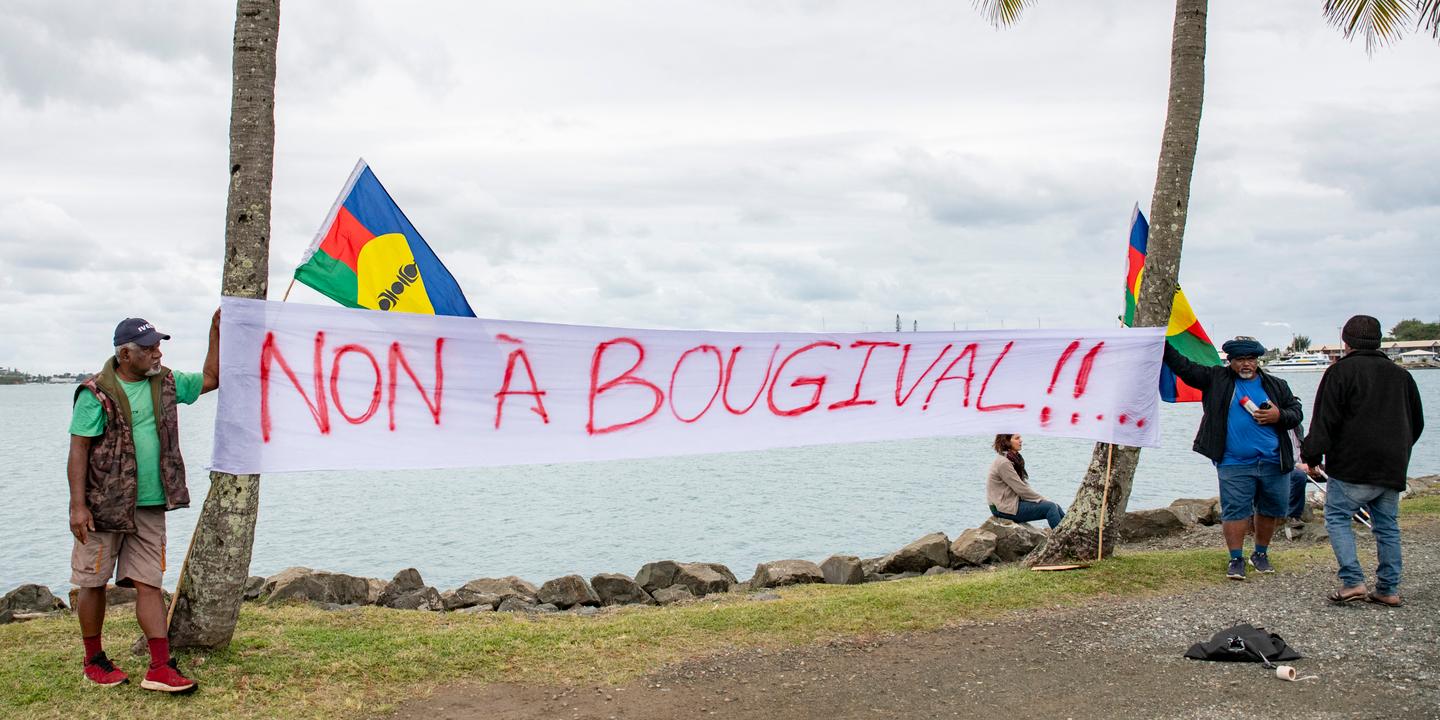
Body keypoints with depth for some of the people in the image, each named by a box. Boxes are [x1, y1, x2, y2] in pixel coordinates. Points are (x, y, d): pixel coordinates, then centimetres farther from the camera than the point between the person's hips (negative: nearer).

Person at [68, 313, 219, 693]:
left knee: (149, 583, 2)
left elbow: (210, 379, 20)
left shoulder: (165, 383, 7)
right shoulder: (97, 393, -10)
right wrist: (77, 505, -16)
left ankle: (160, 668, 1)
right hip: (104, 505, -4)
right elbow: (78, 451, -11)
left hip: (150, 507, 5)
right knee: (93, 583, 7)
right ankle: (94, 661, 23)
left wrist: (216, 332, 10)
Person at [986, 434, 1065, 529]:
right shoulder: (1003, 463, -18)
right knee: (1050, 507, -15)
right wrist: (1042, 499, -10)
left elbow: (1024, 485, 13)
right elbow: (1021, 489, -18)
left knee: (1056, 507, 3)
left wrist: (1042, 498, 2)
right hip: (1005, 509, -9)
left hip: (1014, 501, 9)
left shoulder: (1014, 459, 12)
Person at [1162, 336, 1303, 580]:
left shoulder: (1276, 385, 11)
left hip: (1274, 463, 3)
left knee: (1271, 509, 11)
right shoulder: (1217, 379, 4)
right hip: (1234, 464, -3)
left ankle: (1261, 554, 29)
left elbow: (1296, 413, 13)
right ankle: (1236, 559, 8)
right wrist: (1163, 345, -7)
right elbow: (1183, 367, 1)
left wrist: (1279, 416, -8)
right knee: (1235, 511, -4)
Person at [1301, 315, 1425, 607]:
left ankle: (1353, 582, -9)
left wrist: (1312, 457, -4)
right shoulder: (1400, 374, 14)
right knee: (1387, 525, 12)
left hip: (1352, 466, -6)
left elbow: (1325, 420, -11)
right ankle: (1389, 589, 11)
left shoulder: (1341, 371, -6)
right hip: (1393, 469, 6)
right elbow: (1416, 423, 21)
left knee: (1337, 518, 2)